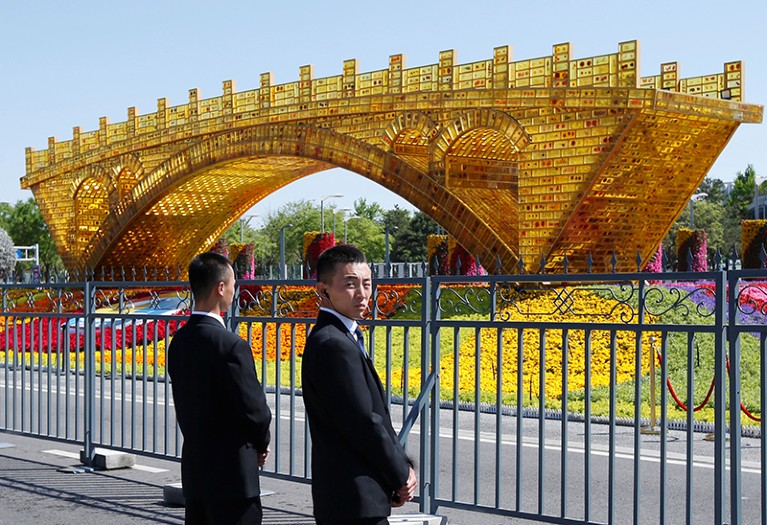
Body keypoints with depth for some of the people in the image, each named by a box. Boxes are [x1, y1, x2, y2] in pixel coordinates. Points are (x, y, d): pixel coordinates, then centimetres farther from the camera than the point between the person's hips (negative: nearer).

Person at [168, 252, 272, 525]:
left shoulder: (179, 341, 5)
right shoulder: (231, 345, -20)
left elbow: (184, 405, 10)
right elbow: (253, 408, -16)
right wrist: (261, 443, 5)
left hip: (193, 471, 8)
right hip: (231, 475, -8)